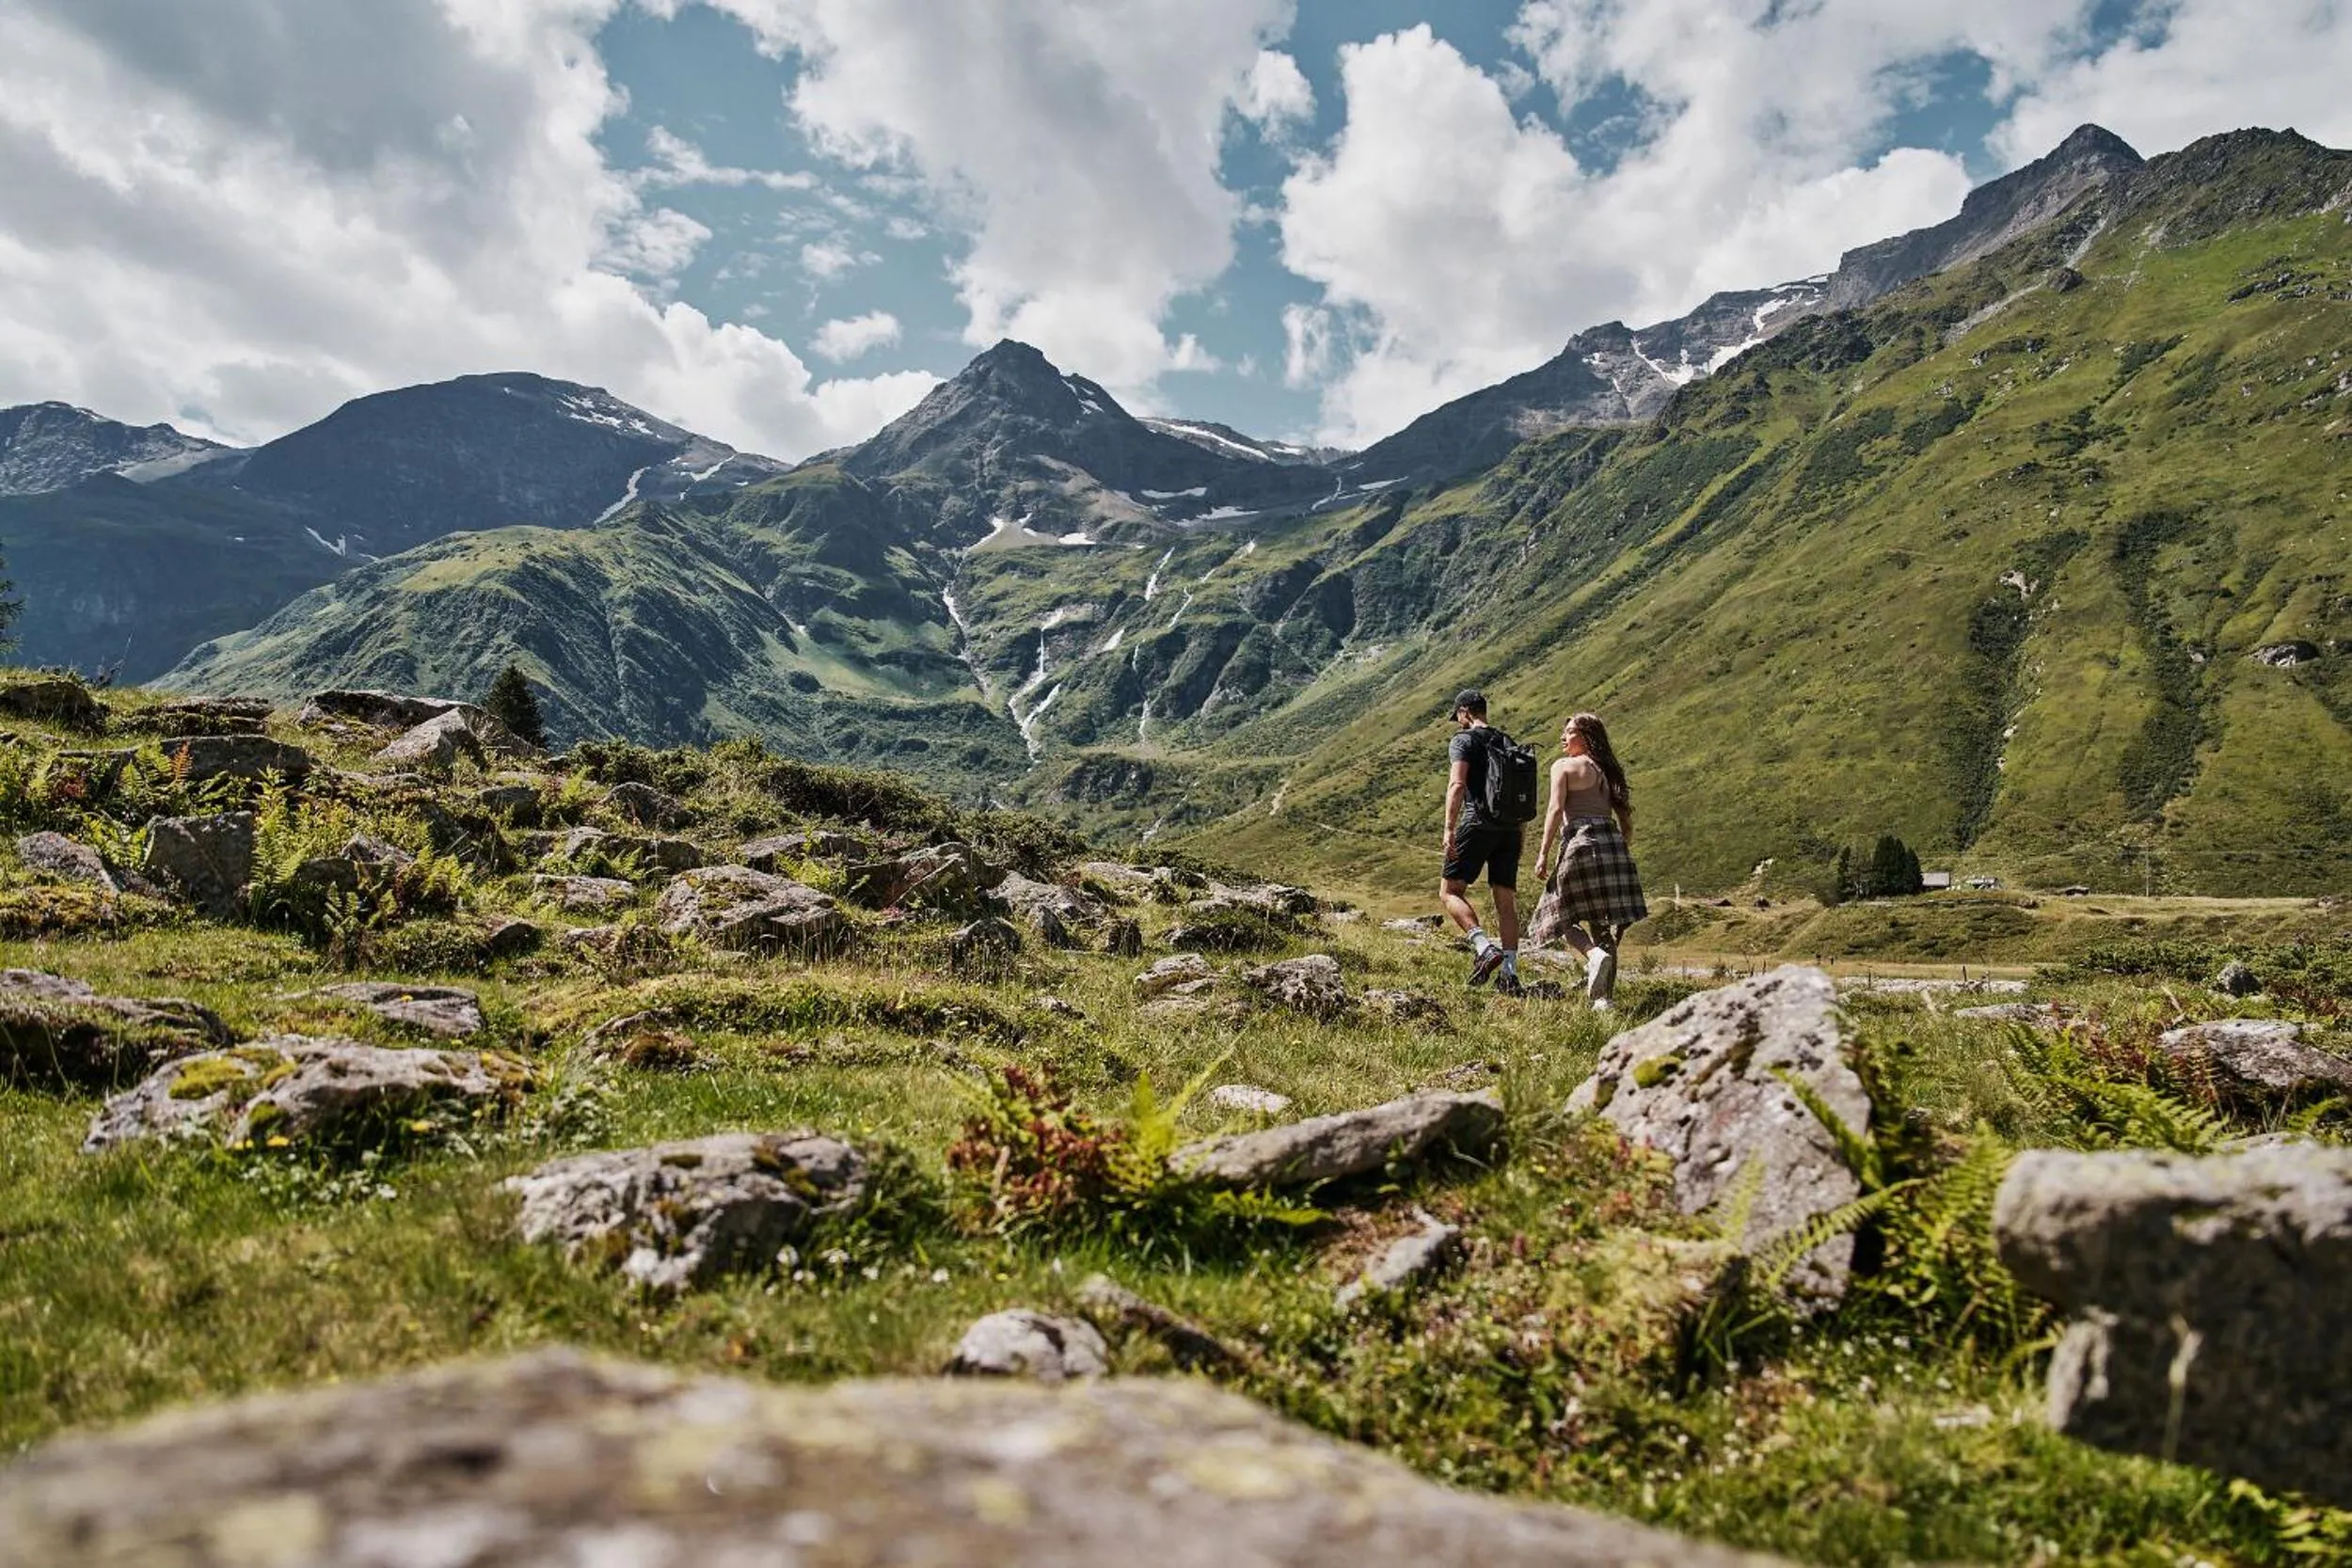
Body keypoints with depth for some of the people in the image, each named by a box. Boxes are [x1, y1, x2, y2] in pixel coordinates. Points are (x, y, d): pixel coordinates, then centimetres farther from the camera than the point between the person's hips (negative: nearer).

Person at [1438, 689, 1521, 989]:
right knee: (1506, 900, 7)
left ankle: (1485, 947, -18)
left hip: (1478, 823, -6)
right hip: (1510, 828, 7)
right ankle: (1510, 971, 2)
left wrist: (1449, 829, -20)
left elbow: (1457, 784, -15)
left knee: (1450, 890, 0)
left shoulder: (1463, 740, -2)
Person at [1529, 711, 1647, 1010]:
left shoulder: (1563, 766, 3)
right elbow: (1625, 817, 18)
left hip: (1580, 840, -6)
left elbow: (1555, 809, -7)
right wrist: (1624, 852, 23)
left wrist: (1543, 853, -7)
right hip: (1613, 842, 6)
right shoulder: (1608, 769, 21)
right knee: (1602, 922, 7)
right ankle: (1603, 997, 5)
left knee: (1563, 915, 5)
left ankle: (1595, 954, -23)